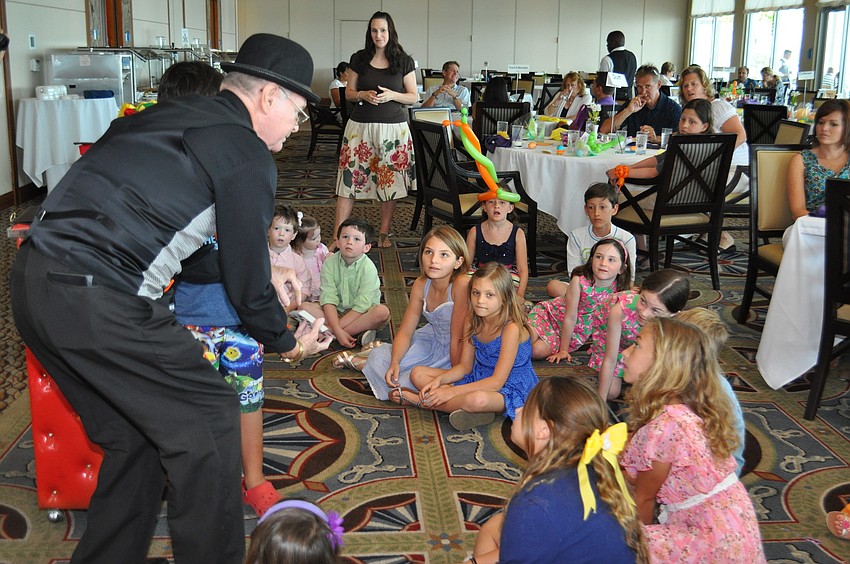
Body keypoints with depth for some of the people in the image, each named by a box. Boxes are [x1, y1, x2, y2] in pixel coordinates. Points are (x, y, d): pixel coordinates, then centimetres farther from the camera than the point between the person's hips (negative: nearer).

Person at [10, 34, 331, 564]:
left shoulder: (173, 112, 20)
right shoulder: (248, 156, -6)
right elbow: (247, 276, 0)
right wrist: (284, 341, 18)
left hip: (35, 281, 9)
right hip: (97, 300, -9)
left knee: (136, 433, 20)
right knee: (208, 420, 4)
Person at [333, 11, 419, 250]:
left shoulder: (403, 61, 2)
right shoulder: (359, 59, 6)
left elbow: (414, 97, 4)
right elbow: (348, 93, 11)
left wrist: (391, 95, -14)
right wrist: (363, 95, -11)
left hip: (393, 128, -1)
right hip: (360, 126, 1)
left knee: (390, 181, 2)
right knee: (349, 177, -3)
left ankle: (384, 234, 17)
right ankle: (337, 237, 0)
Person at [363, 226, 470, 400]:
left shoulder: (462, 284, -29)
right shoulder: (421, 285, -9)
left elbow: (458, 339, -25)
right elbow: (405, 331, -4)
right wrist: (395, 363, -20)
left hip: (460, 352, -6)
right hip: (433, 341, 6)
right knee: (379, 357, -5)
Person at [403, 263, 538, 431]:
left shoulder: (511, 328, -24)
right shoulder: (473, 324, 0)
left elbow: (496, 382, -25)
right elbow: (464, 366, 6)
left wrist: (451, 391, -27)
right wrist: (439, 380, -14)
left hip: (509, 390, -8)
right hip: (478, 380, 8)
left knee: (477, 400, -42)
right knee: (418, 374, 1)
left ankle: (421, 401, -18)